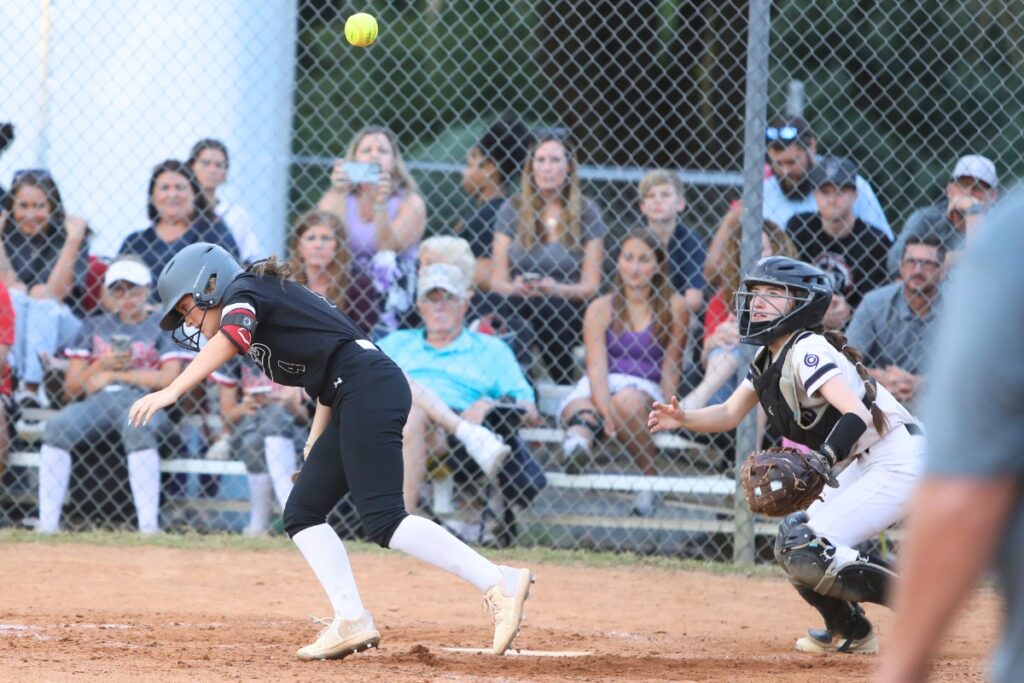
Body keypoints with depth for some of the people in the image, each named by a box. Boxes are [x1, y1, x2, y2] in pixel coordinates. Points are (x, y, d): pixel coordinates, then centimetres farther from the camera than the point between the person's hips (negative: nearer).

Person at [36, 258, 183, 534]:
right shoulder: (94, 326, 21)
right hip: (96, 402, 3)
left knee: (138, 430, -39)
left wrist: (116, 374, -3)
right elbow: (71, 386, 15)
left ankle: (149, 525, -43)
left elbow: (169, 378, -4)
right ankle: (47, 523, -31)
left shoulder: (162, 326, 12)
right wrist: (101, 365, -5)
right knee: (57, 428, -28)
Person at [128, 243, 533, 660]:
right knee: (302, 514, 9)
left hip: (369, 388, -10)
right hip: (353, 405, 10)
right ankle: (352, 622, 1)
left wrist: (172, 392, -31)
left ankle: (500, 584, -23)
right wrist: (317, 439, 18)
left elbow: (229, 339, -19)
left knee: (383, 521, -18)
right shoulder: (271, 298, 28)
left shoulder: (242, 293, 2)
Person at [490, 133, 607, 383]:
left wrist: (556, 289, -18)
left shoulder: (586, 213, 7)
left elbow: (590, 285, 3)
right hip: (516, 308, 1)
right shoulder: (512, 210, 10)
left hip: (565, 310, -1)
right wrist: (516, 287, -18)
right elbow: (496, 279, 6)